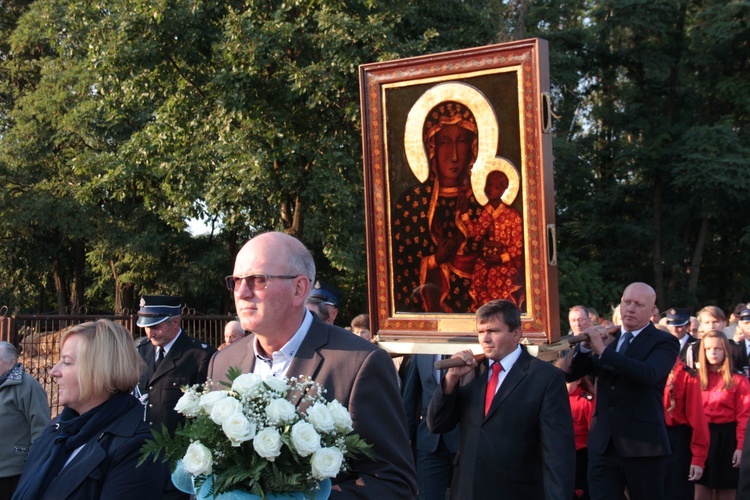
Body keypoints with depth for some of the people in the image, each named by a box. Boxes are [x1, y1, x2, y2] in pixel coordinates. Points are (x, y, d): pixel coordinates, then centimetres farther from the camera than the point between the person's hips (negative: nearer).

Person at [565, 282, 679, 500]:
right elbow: (571, 374, 6)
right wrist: (585, 346, -12)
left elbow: (648, 374, -23)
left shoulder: (664, 342, -2)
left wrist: (603, 350, -26)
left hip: (642, 444, -3)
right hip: (602, 444, 4)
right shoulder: (606, 337, 11)